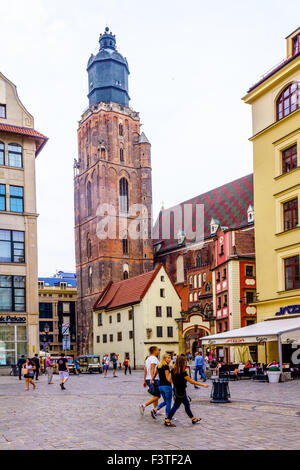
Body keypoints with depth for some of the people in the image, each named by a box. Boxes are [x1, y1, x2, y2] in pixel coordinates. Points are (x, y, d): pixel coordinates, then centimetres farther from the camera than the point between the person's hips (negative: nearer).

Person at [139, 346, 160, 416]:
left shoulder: (148, 359, 18)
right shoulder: (154, 358, -11)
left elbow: (145, 371, 19)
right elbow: (152, 368, -24)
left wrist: (145, 381, 22)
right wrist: (152, 379, -32)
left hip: (148, 379, 10)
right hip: (154, 380, -10)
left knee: (156, 395, 15)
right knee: (157, 396, -6)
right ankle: (144, 405, -15)